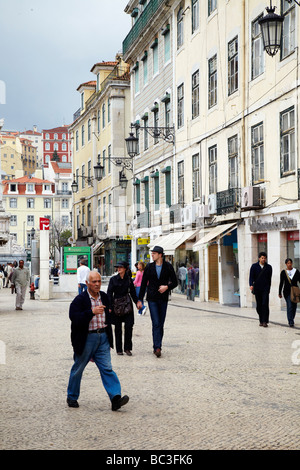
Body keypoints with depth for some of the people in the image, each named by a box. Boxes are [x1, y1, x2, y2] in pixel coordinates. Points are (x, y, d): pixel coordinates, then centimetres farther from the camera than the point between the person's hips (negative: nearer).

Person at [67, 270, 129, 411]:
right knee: (78, 369, 9)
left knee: (107, 368, -3)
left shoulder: (104, 297, 8)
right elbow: (74, 318, -23)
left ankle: (115, 398, -10)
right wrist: (92, 312, -30)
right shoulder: (80, 299, -11)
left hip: (103, 337, 4)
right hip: (86, 339, -4)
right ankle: (72, 397, 26)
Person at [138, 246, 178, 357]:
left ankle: (157, 347, 17)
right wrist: (140, 299, 4)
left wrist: (167, 287, -14)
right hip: (152, 298, -1)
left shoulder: (168, 266, 1)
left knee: (161, 324, 6)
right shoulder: (149, 266, 3)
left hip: (163, 299, 1)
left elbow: (175, 282, 6)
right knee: (156, 323, -10)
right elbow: (143, 284, 7)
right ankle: (157, 348, -14)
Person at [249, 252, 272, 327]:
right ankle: (261, 321, 15)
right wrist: (251, 285, -20)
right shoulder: (254, 266, 3)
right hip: (257, 289, 1)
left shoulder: (269, 267, 6)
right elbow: (251, 276, -3)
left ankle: (265, 321, -13)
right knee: (259, 305, 5)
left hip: (265, 289, -1)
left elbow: (269, 279, 13)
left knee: (265, 304, -13)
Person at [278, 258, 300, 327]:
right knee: (289, 306, -13)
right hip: (287, 291, -2)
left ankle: (291, 320, 28)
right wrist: (279, 293, 5)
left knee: (294, 306, 8)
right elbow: (281, 283, 5)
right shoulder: (283, 272, 1)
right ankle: (291, 322, -15)